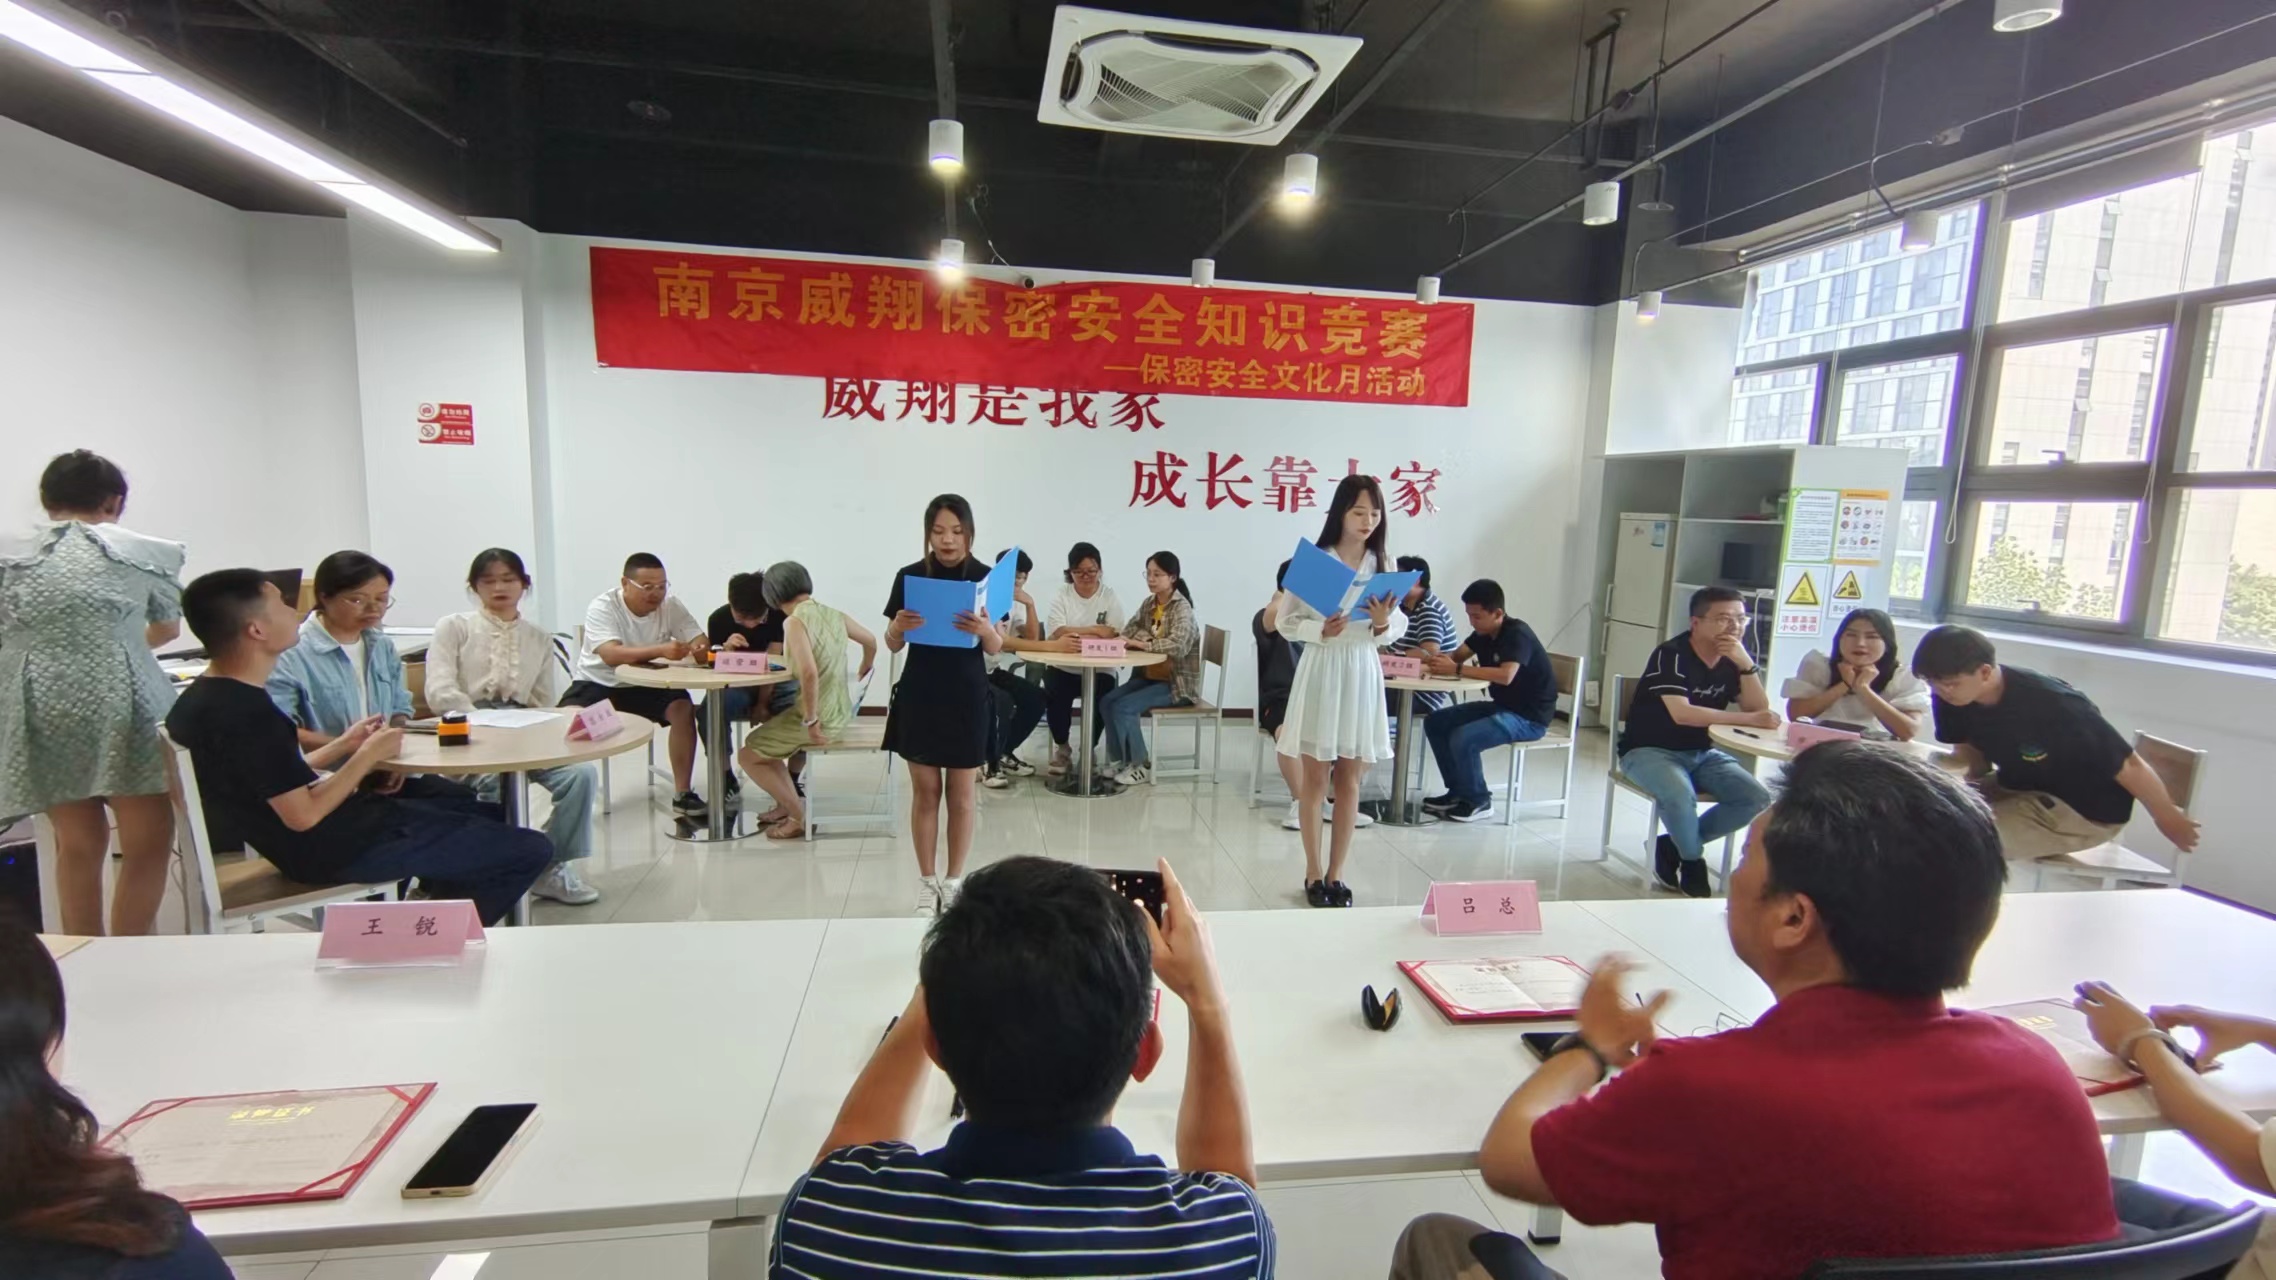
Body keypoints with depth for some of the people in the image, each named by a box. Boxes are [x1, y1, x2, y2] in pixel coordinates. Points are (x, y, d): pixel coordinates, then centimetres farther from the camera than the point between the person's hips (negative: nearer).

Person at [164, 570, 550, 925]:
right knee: (531, 851, -11)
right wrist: (367, 756, -13)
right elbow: (304, 815, -26)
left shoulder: (198, 698, 5)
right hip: (331, 849, -11)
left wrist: (344, 746, 12)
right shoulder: (250, 712, -27)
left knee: (488, 815, 24)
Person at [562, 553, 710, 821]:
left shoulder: (671, 605, -8)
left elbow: (702, 642, -12)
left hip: (646, 684, 2)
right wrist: (660, 650, -50)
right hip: (598, 683, -2)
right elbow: (611, 655, -34)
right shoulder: (602, 607, -20)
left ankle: (682, 794, -16)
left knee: (683, 708, -25)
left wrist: (700, 649, -38)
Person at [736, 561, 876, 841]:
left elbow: (809, 673, -31)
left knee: (749, 754, 10)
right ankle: (787, 803, 30)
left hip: (820, 717, -8)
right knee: (767, 733, 28)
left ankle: (799, 816, 10)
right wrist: (863, 676, 37)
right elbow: (871, 641, 19)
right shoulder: (833, 615, 3)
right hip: (841, 713, 8)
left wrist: (810, 721, -20)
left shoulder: (795, 622, -19)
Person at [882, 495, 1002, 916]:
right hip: (919, 695, 1)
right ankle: (927, 882, 21)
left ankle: (954, 881, 21)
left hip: (967, 696, -1)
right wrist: (898, 626, -18)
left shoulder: (985, 577, -5)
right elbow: (893, 645, 4)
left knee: (962, 793, 7)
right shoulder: (910, 576, -2)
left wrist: (985, 630, -24)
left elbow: (996, 649, -3)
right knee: (925, 790, 8)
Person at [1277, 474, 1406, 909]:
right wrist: (1321, 631, -23)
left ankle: (1335, 874, 21)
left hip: (1363, 674, 3)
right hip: (1321, 671, -3)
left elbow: (1400, 627, 5)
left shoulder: (1384, 563, 3)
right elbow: (1286, 622, -6)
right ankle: (1313, 872, 21)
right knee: (1316, 778, 7)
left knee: (1350, 781, 9)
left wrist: (1383, 624, -17)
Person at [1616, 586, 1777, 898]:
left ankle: (1673, 845, 3)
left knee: (1756, 799, -14)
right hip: (1650, 750, -7)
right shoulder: (1671, 655, -18)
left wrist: (1746, 664, -17)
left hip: (1702, 753, 7)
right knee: (1680, 794, -35)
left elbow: (1760, 709, -3)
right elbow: (1681, 713, -29)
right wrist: (1747, 719, -25)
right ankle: (1693, 862, -3)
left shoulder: (1733, 659, 4)